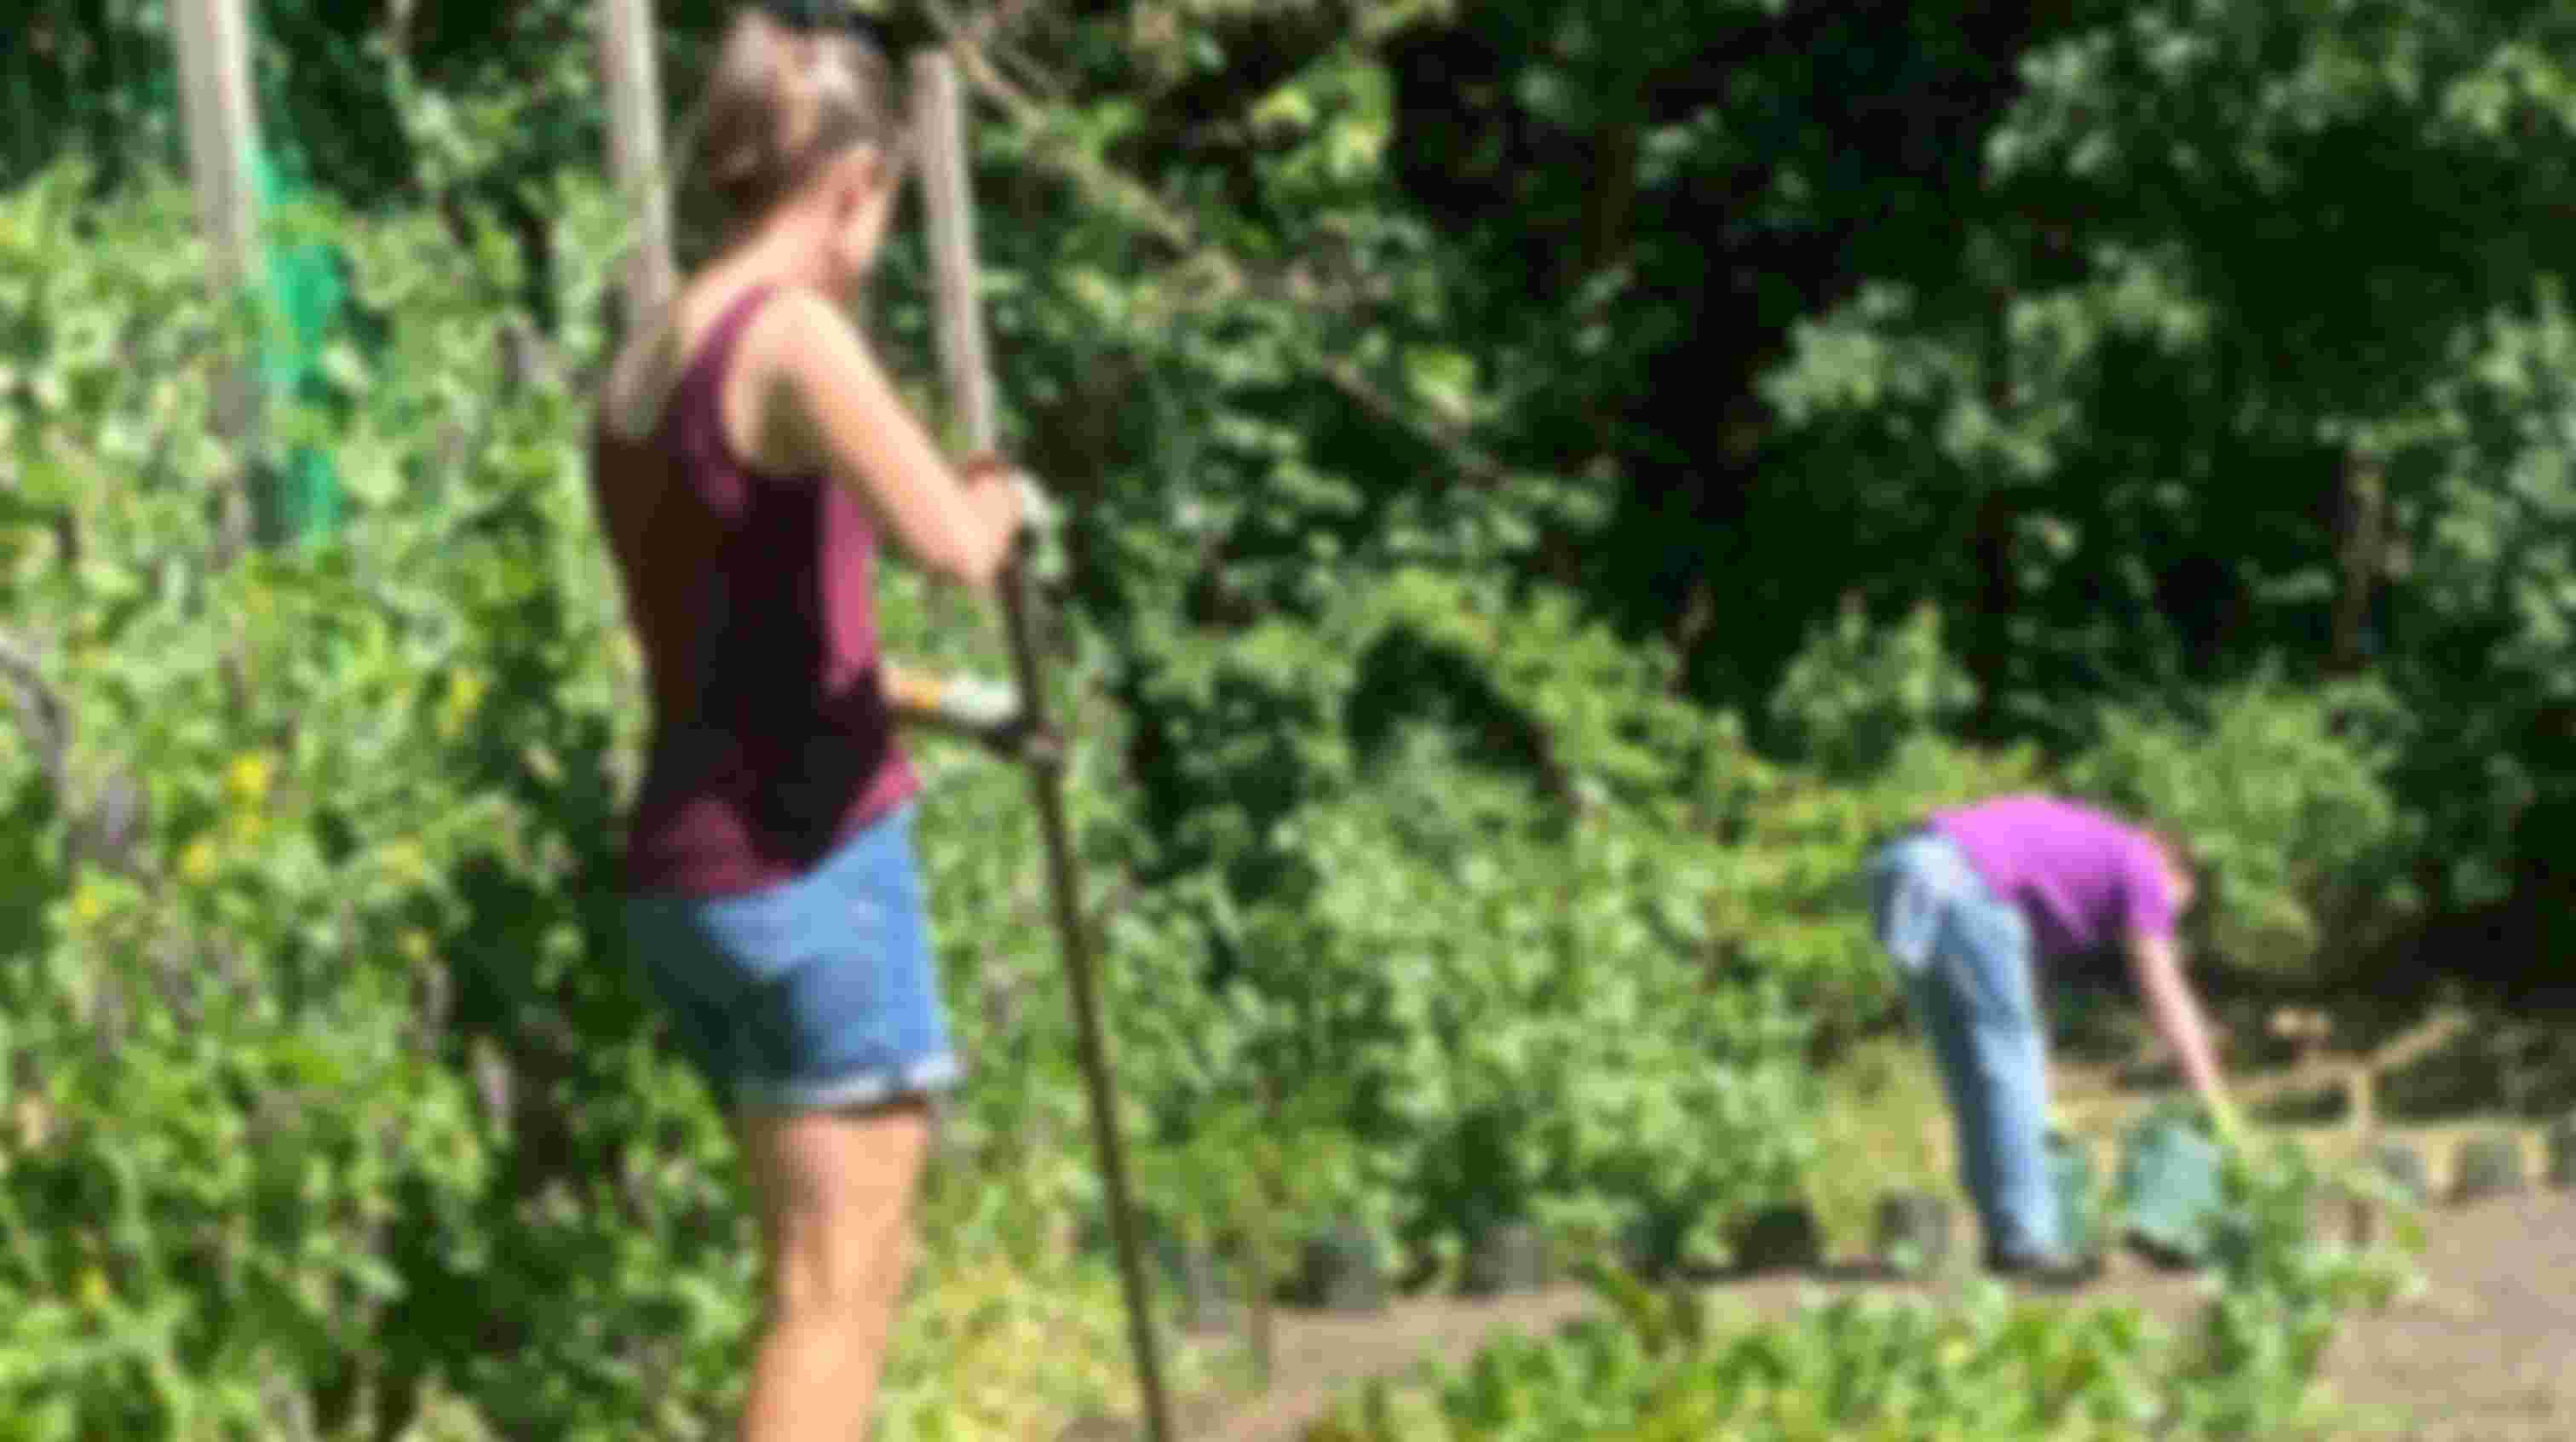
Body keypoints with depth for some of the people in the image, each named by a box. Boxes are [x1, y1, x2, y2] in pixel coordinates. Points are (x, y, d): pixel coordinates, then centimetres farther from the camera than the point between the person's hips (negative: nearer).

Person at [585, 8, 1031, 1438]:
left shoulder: (640, 372, 14)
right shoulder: (792, 335, -12)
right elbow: (952, 545, -25)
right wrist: (1005, 498, -2)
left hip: (684, 873, 8)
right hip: (809, 857, -8)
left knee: (843, 1271, 18)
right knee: (830, 1293, -3)